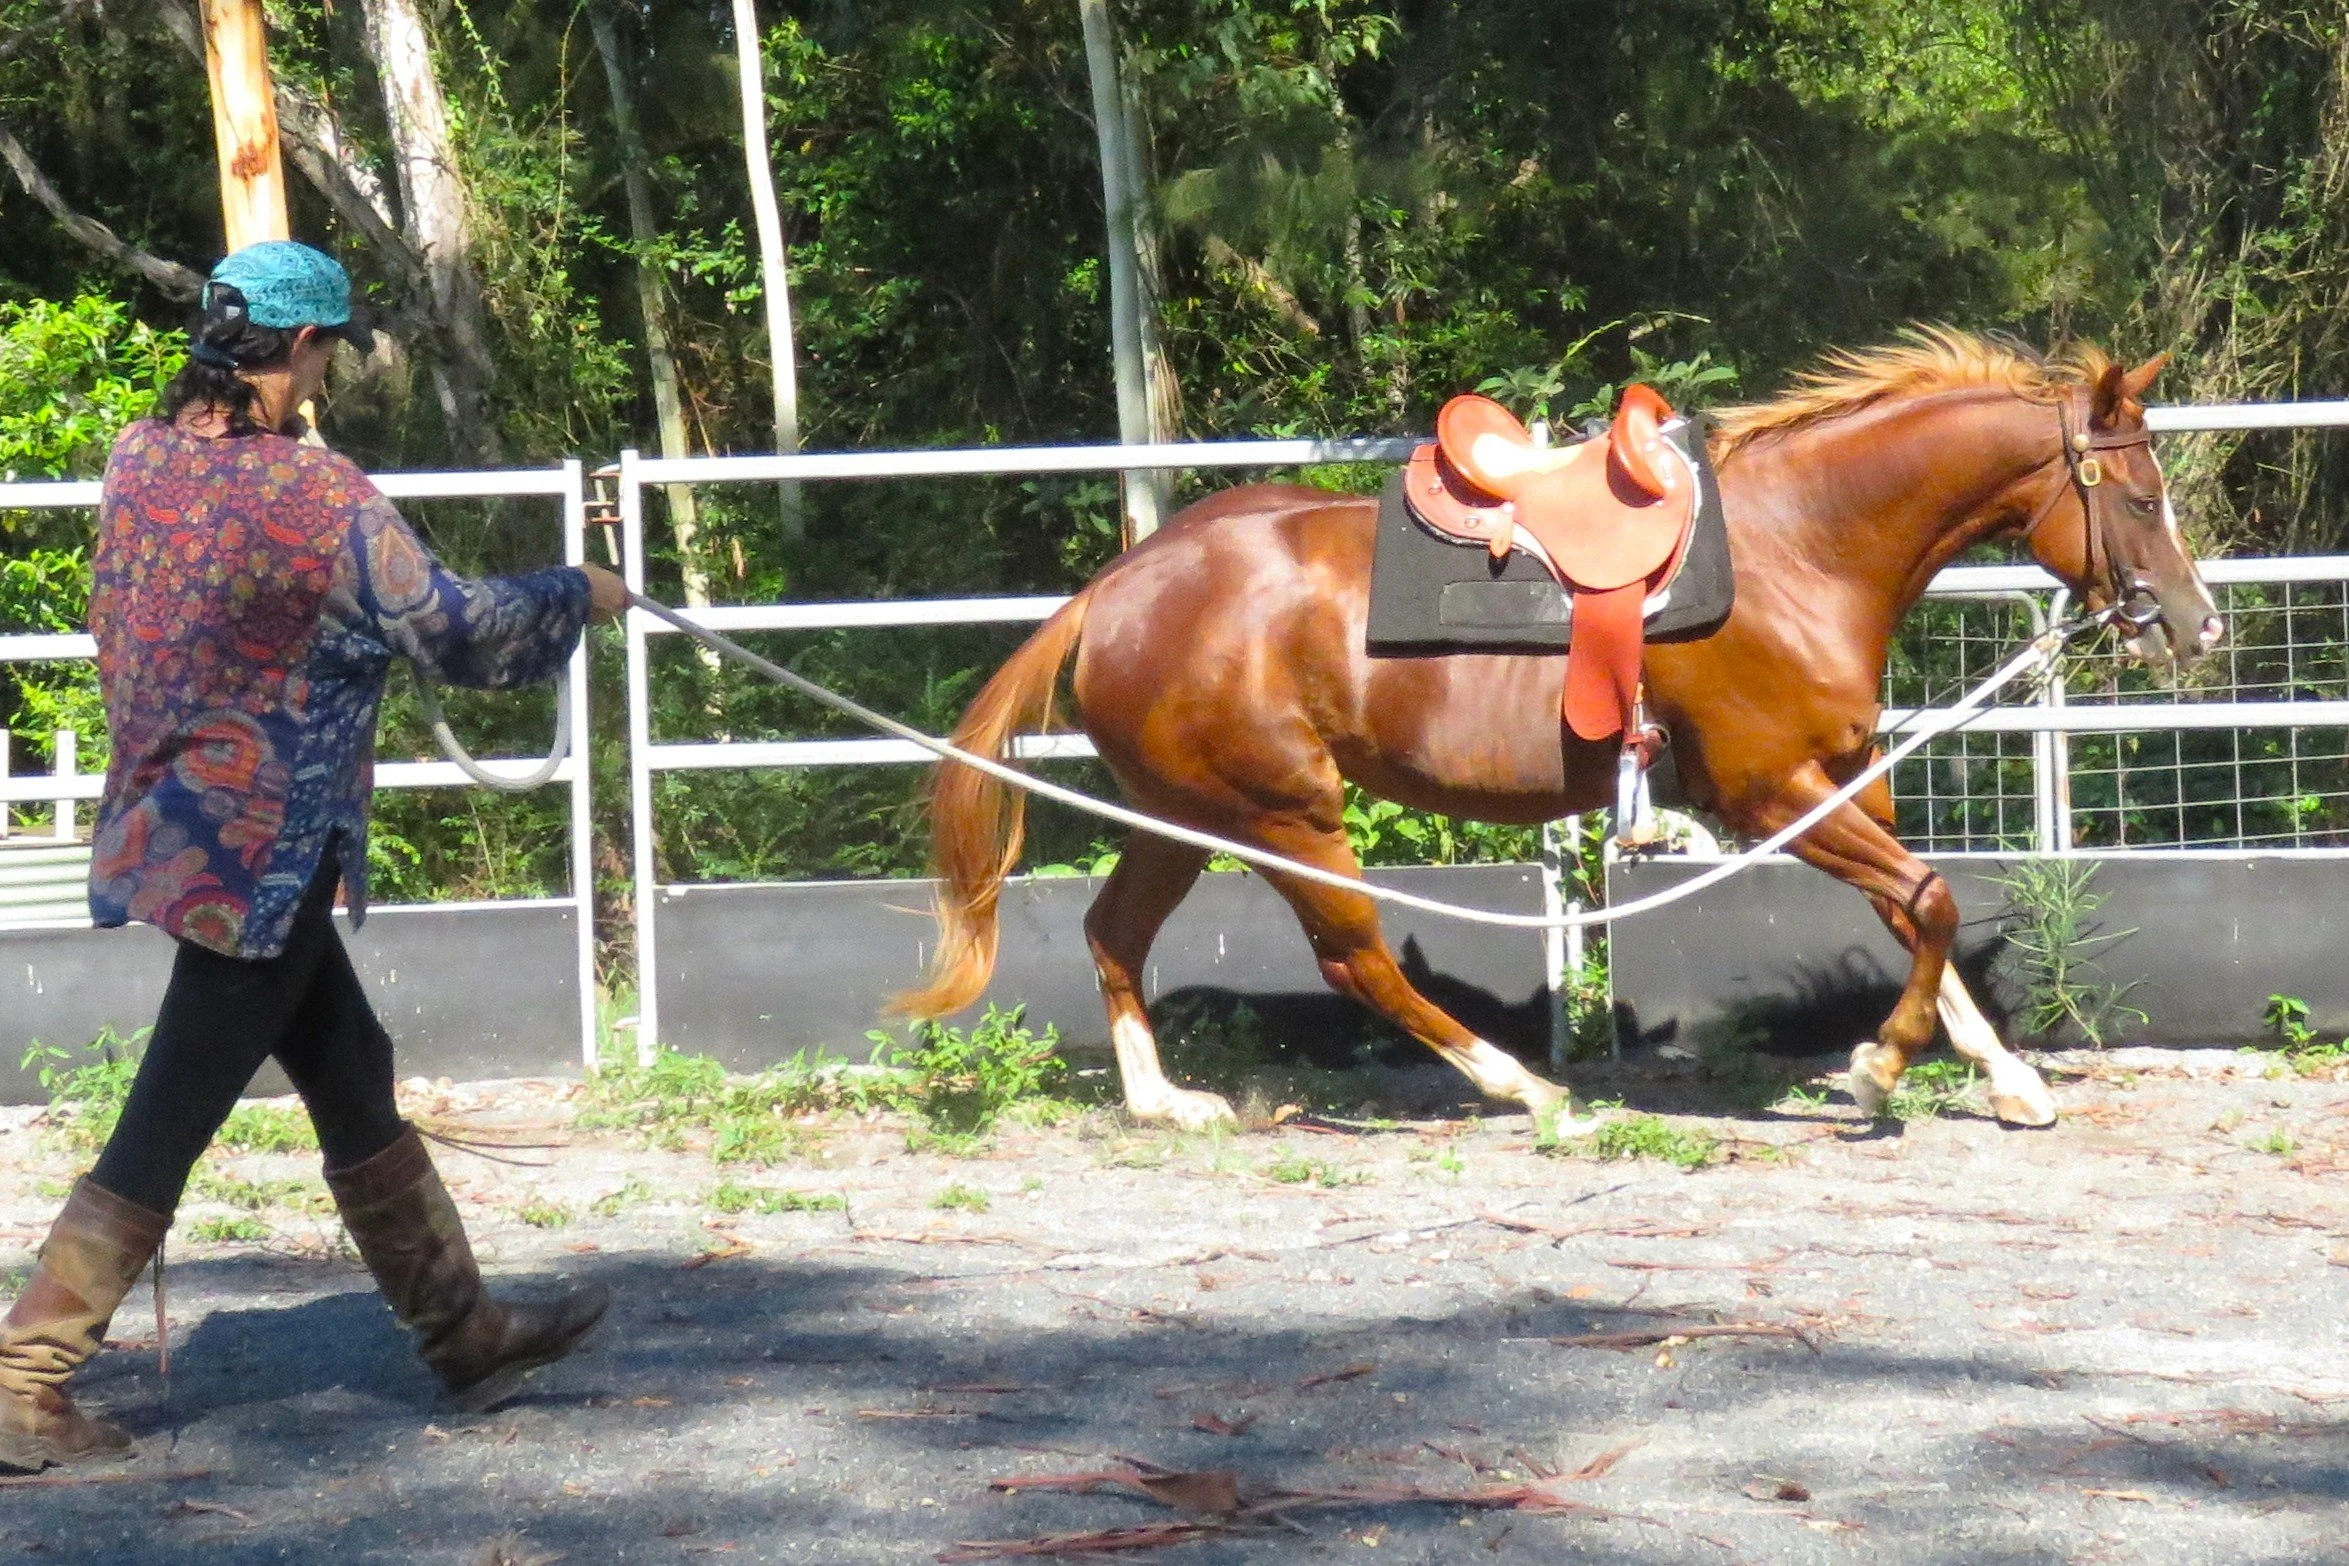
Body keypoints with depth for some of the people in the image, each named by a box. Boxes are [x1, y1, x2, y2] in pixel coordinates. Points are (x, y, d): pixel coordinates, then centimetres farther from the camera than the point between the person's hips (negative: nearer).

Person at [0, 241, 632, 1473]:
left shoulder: (138, 459, 1)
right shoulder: (320, 495, -20)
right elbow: (457, 633, -10)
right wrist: (577, 596, 6)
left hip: (167, 820, 8)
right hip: (262, 855, -8)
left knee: (354, 1080, 18)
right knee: (162, 1134, -2)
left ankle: (463, 1333, 28)